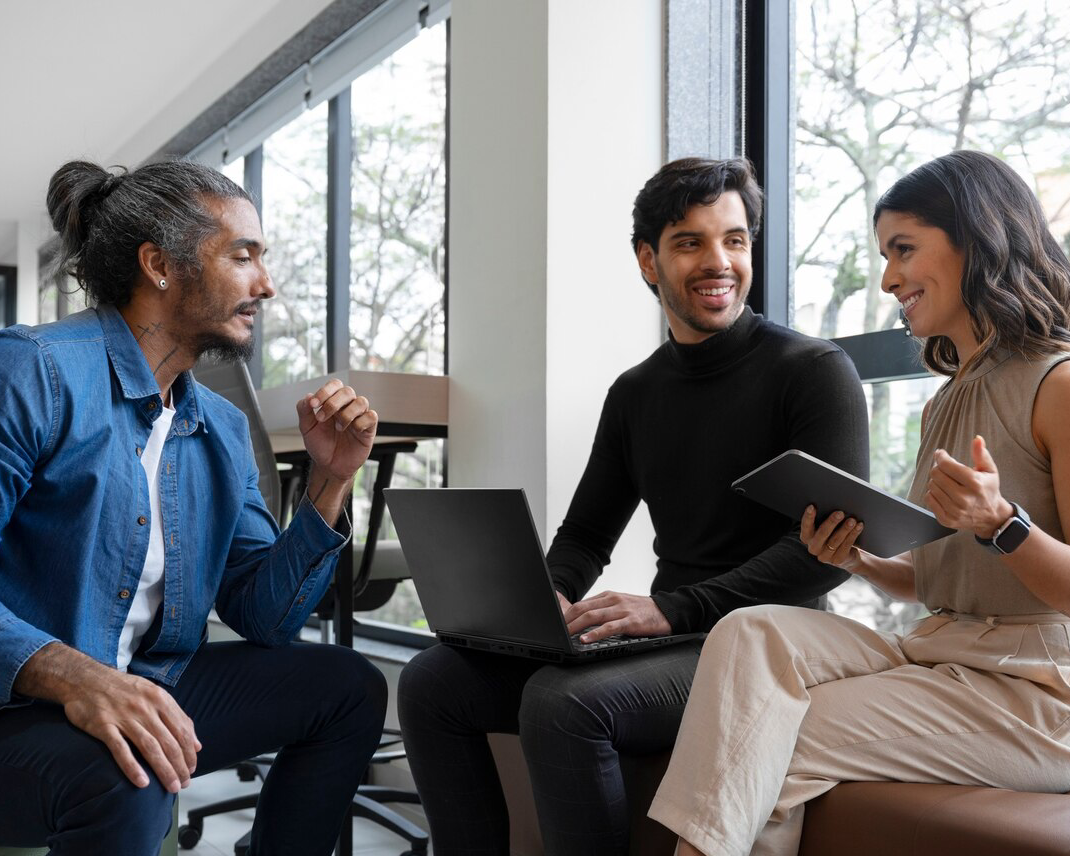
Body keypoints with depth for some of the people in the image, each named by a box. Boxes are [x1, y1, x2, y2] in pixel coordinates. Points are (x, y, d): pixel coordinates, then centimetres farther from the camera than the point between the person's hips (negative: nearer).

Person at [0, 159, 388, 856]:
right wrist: (69, 674, -37)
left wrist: (330, 482, -3)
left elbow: (262, 616, 8)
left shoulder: (224, 428, 9)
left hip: (150, 690, 7)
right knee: (124, 781, -36)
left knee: (349, 686, 5)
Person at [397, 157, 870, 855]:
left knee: (563, 701, -32)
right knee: (431, 683, -5)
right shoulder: (635, 393, 14)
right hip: (664, 640, 7)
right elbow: (586, 535, 20)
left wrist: (675, 608, -24)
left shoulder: (816, 371, -5)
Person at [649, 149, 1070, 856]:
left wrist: (1001, 523, -27)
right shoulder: (944, 405, 17)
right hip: (937, 653, 7)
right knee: (754, 633, -20)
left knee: (762, 755, -17)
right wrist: (859, 560, 1)